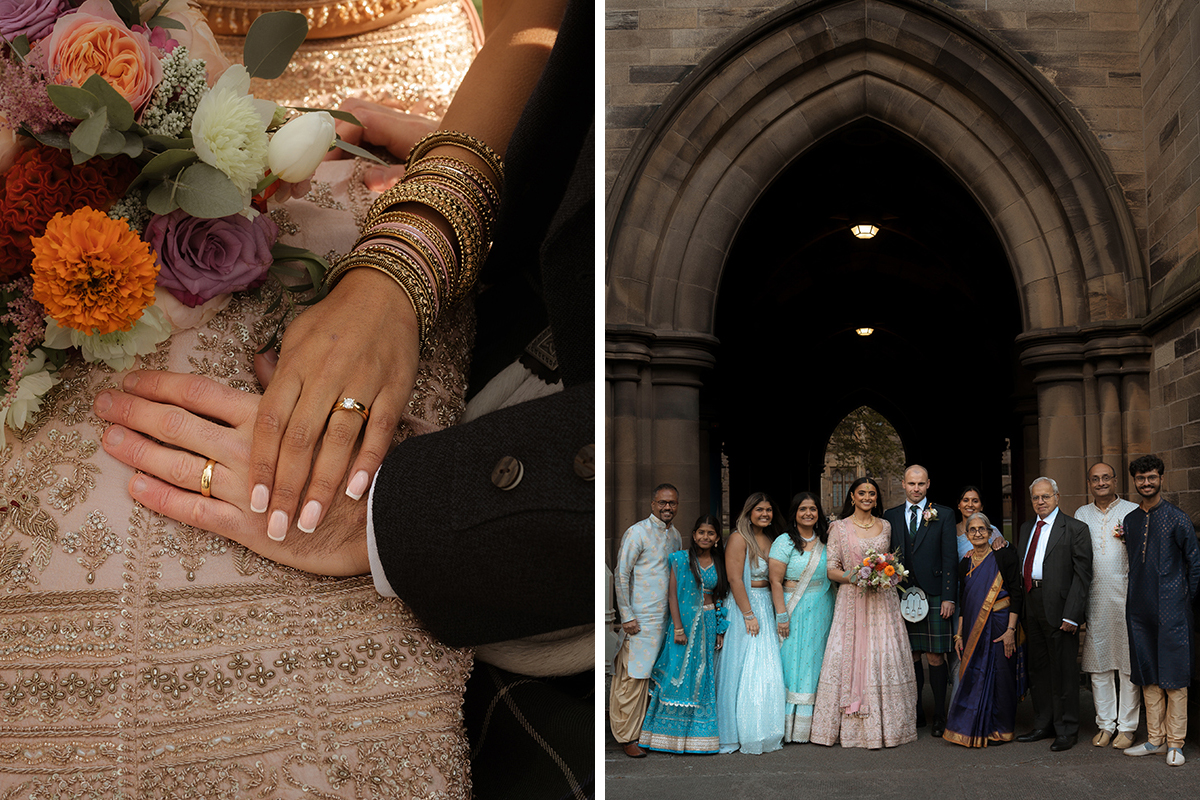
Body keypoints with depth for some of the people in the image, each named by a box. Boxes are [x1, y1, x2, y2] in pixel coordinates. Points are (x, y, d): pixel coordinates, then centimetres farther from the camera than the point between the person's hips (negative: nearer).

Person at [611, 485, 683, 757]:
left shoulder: (675, 535, 14)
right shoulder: (637, 533, -9)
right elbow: (621, 575, -10)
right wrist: (627, 617, -13)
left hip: (665, 617, 7)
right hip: (640, 618, -7)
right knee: (633, 676, -5)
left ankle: (648, 730, 19)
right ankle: (627, 736, 3)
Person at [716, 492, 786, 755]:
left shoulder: (770, 539, 13)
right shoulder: (739, 538, -9)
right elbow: (735, 579, -15)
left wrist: (778, 612, 6)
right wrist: (749, 614, -18)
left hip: (767, 607, 7)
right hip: (744, 606, -7)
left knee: (768, 671, 7)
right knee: (744, 671, -5)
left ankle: (765, 732, 16)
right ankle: (744, 735, 3)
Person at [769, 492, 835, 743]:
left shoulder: (825, 540, 9)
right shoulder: (785, 542, -6)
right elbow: (776, 582, -10)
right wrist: (782, 616, -14)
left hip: (822, 612, 5)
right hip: (795, 611, -5)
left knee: (817, 664, 7)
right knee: (794, 663, -4)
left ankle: (815, 723, 13)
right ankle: (790, 727, 1)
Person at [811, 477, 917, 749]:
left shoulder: (885, 526, 11)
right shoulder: (840, 528, 2)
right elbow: (831, 569, 0)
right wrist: (854, 577, -16)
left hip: (883, 601, 2)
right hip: (852, 601, -2)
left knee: (884, 659, -1)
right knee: (850, 658, -5)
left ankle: (885, 725, 7)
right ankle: (851, 726, 1)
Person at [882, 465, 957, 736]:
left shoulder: (944, 515, 3)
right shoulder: (890, 516, 10)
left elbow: (949, 559, -1)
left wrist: (948, 597, -7)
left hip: (933, 595, -2)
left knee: (935, 657, -1)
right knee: (910, 657, 6)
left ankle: (940, 716, 9)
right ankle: (916, 713, 16)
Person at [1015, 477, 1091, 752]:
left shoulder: (1075, 529, -5)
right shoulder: (1026, 529, 16)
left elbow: (1082, 574, -10)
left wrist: (1071, 615, -16)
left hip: (1059, 609, -6)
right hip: (1032, 609, 7)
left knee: (1063, 672, 1)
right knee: (1038, 669, 14)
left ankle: (1066, 731, 12)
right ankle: (1044, 725, 25)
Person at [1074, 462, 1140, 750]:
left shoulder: (1134, 511, 4)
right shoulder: (1081, 514, 14)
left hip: (1126, 597, -3)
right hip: (1094, 600, 3)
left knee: (1130, 662, -1)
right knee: (1098, 663, 7)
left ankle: (1127, 726, 8)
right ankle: (1105, 723, 17)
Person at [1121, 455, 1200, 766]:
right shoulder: (1129, 521, 11)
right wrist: (1139, 597, 14)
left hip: (1171, 611, -5)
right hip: (1140, 609, 5)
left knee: (1174, 678, -1)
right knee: (1148, 677, 9)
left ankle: (1175, 743, 6)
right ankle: (1155, 739, 17)